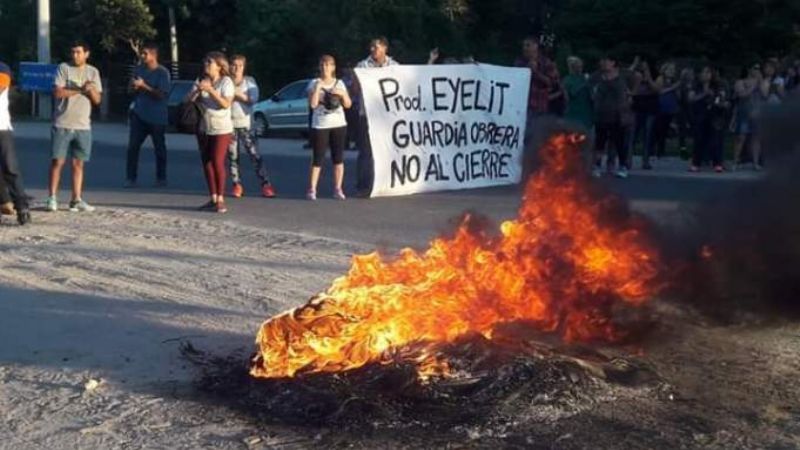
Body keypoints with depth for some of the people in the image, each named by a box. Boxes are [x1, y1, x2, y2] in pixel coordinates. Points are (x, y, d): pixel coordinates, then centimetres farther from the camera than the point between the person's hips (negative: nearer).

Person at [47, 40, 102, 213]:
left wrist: (91, 90, -13)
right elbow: (57, 92, -10)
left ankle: (76, 200, 9)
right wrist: (80, 89, -11)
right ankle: (52, 198, 6)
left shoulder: (93, 72, 10)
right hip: (62, 124, -3)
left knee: (78, 163, 5)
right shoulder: (64, 68, 0)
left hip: (83, 125, 3)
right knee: (58, 161, -1)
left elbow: (97, 100, 6)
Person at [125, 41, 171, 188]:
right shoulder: (139, 69, 7)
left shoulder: (162, 72, -9)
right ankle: (130, 178, 1)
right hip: (139, 115, 4)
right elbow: (132, 90, 14)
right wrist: (134, 86, -9)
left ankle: (161, 178, 20)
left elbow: (161, 95, -16)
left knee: (159, 148, 7)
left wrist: (143, 86, -20)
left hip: (157, 117, -4)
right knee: (132, 147, -4)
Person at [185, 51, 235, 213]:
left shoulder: (226, 81, -8)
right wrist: (198, 90, -18)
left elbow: (226, 104, -20)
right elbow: (188, 100, 0)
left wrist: (210, 90, -26)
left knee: (217, 162, -9)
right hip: (204, 128, 6)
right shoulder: (201, 80, 8)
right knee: (206, 163, 6)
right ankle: (213, 198, 13)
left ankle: (220, 199, -3)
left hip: (221, 129, -6)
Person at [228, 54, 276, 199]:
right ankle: (237, 185, 11)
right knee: (233, 156, 3)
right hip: (229, 124, 2)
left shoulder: (249, 81, 5)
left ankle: (265, 184, -6)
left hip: (246, 124, -2)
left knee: (255, 154, -6)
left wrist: (236, 94, -12)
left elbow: (253, 99, -8)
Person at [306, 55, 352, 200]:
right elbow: (312, 104, -12)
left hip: (338, 124, 3)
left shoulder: (339, 83, 9)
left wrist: (342, 94, -9)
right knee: (318, 158, -4)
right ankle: (311, 189, 0)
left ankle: (338, 189, 9)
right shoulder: (314, 83, 1)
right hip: (320, 126, -3)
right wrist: (318, 87, -15)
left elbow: (348, 104, 7)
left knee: (338, 158, 2)